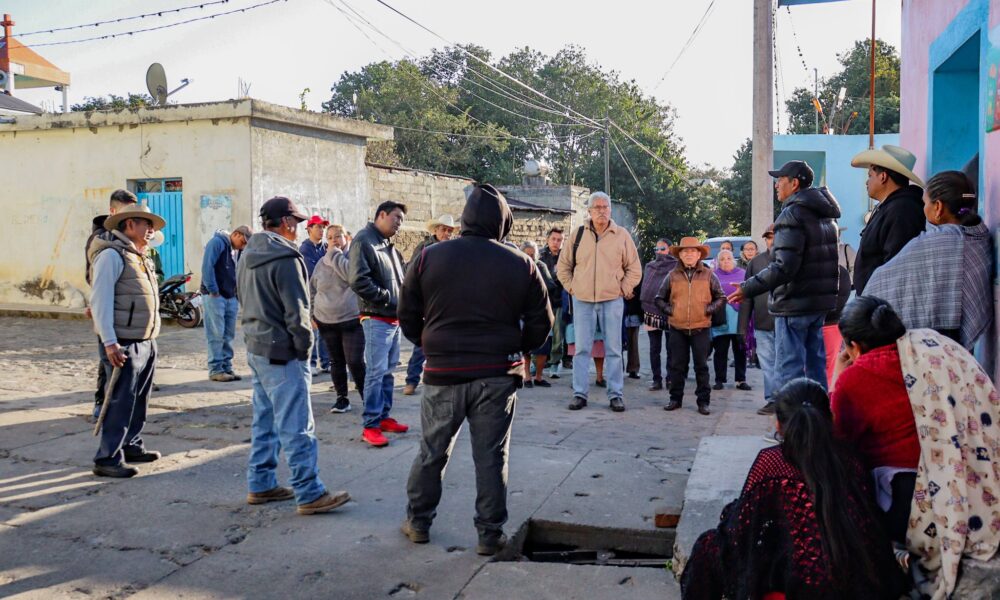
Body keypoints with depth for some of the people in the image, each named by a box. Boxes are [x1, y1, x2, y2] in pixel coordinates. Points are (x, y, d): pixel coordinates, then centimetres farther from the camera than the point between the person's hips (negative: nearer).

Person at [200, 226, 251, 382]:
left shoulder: (235, 250, 17)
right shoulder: (217, 242, -7)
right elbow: (207, 266, -16)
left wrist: (237, 293, 5)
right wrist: (213, 290, -17)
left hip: (231, 298, 8)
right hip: (215, 296, -8)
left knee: (228, 335, 8)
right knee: (216, 335, -6)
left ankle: (226, 368, 13)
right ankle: (215, 370, -2)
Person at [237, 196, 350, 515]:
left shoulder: (248, 255, 13)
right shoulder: (285, 257, -17)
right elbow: (296, 311, -18)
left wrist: (259, 331, 17)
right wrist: (304, 347, -8)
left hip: (256, 348, 10)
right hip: (282, 352, -10)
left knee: (265, 421, 17)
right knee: (297, 427, -5)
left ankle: (260, 485, 24)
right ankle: (310, 494, -1)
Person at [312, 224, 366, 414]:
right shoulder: (322, 262, 10)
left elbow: (350, 273, -26)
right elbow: (312, 289, 19)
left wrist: (335, 253, -16)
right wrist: (313, 313, 13)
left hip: (352, 320, -5)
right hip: (326, 321, 5)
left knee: (356, 362, -7)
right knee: (336, 362, 11)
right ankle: (341, 398, 22)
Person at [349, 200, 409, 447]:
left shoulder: (389, 246, 17)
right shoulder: (364, 241, -11)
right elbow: (358, 280, -21)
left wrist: (402, 300, 8)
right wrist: (387, 298, -16)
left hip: (394, 318, 9)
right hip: (376, 318, -9)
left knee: (388, 370, 15)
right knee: (376, 371, -7)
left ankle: (384, 416, 24)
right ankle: (371, 425, -1)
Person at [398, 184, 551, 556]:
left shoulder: (429, 258, -2)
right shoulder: (521, 265, -3)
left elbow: (407, 317, 4)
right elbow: (541, 324, 2)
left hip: (444, 373, 1)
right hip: (498, 375, 0)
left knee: (432, 452, 16)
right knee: (491, 457, 10)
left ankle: (418, 522, 29)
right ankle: (490, 535, 17)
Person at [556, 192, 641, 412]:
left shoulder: (621, 235, 3)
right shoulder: (578, 234, 6)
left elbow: (634, 269, 7)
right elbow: (563, 265, 14)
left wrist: (623, 290, 0)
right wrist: (571, 287, 5)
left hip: (612, 301, -1)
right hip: (582, 301, 1)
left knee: (613, 350, 3)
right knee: (581, 349, 3)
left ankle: (615, 394, 10)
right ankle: (579, 393, 10)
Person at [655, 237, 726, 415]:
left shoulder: (708, 275, 4)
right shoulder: (673, 276, 5)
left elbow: (721, 298, 10)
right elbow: (659, 298, 14)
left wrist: (709, 310, -4)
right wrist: (669, 310, -1)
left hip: (701, 328, -1)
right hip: (677, 328, 1)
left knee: (701, 366, 5)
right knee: (677, 365, 7)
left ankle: (703, 401, 14)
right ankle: (675, 399, 17)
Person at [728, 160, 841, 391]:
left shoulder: (793, 214, -14)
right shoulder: (824, 215, 16)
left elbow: (784, 266, -23)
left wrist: (748, 288, -18)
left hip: (794, 303, -9)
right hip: (821, 302, 9)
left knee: (789, 368, -6)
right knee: (815, 366, 15)